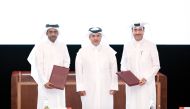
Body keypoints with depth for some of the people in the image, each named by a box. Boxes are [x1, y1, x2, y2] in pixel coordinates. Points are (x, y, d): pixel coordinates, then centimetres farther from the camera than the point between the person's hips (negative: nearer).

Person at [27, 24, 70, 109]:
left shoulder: (62, 46, 6)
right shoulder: (40, 45, -5)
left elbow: (66, 62, 9)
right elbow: (38, 65, -7)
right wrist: (44, 82, -14)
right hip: (46, 83, -3)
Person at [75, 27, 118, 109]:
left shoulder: (109, 51, 2)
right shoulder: (82, 52, 1)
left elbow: (114, 70, 3)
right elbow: (79, 71, 1)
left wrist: (113, 86, -1)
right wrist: (80, 88, -2)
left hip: (105, 89, 0)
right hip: (89, 90, 0)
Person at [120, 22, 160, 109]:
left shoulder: (151, 46, -1)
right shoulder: (127, 46, 7)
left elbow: (156, 66, 0)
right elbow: (123, 64, 13)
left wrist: (146, 78, -12)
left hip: (147, 85, -2)